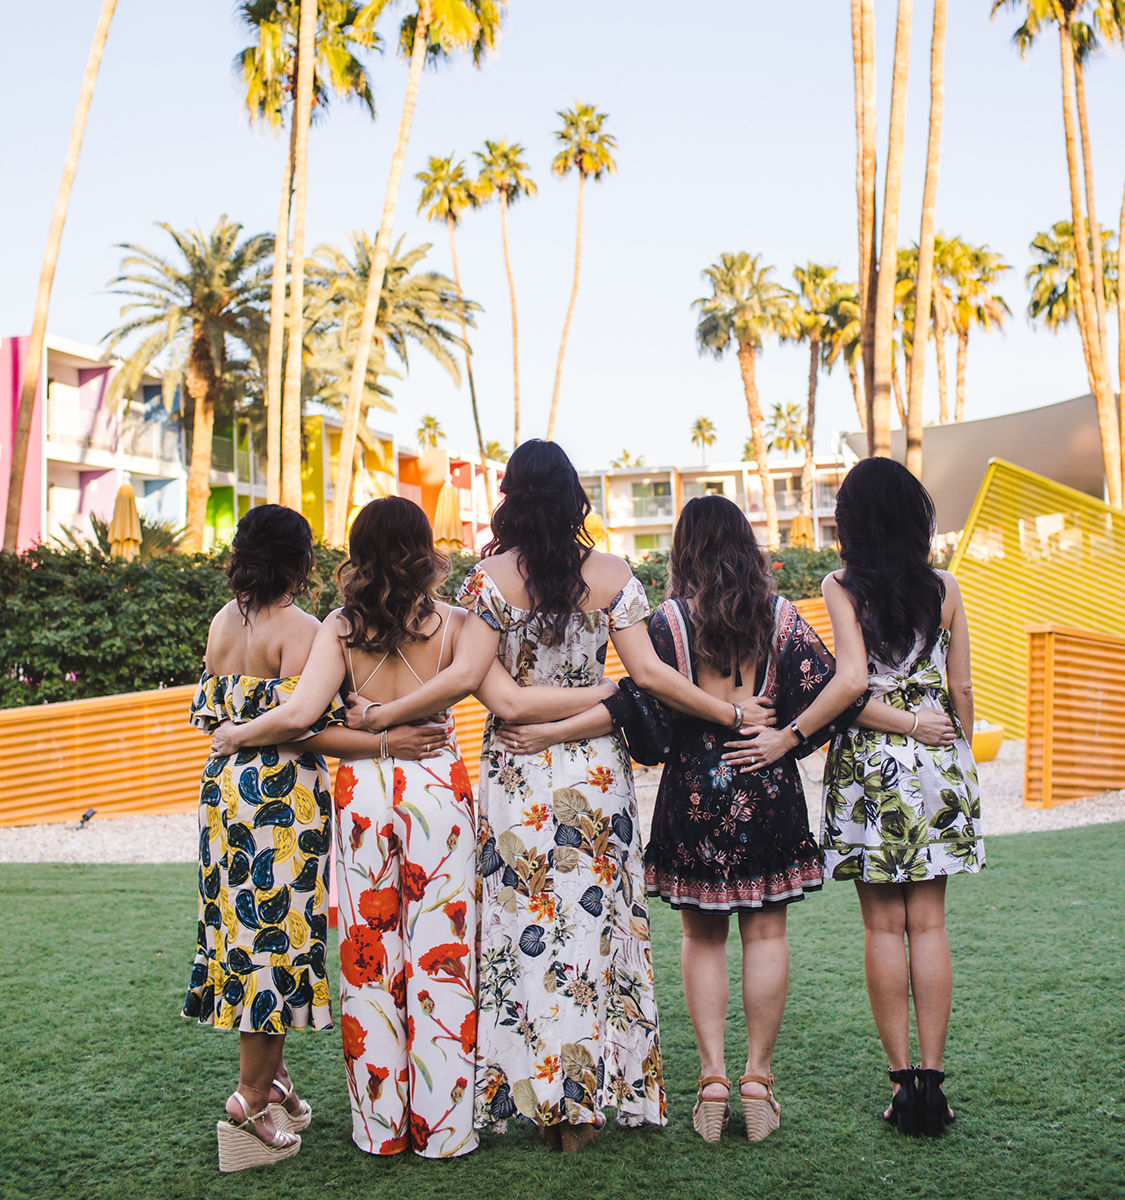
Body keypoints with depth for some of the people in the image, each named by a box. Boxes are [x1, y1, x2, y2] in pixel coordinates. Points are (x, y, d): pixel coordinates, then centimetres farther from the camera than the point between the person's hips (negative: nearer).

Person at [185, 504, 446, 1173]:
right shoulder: (299, 629, -13)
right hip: (282, 794, -8)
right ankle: (251, 1102, 1)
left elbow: (212, 712, 15)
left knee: (249, 924, 14)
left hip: (227, 784, 8)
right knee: (277, 926, -2)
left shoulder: (223, 622, 9)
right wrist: (385, 742, -22)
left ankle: (273, 1079, 26)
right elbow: (299, 728, -21)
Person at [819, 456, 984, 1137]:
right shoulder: (945, 586, 4)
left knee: (885, 925, 5)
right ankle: (932, 1078, 8)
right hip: (940, 764, 3)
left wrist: (904, 723, -3)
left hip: (870, 763, -2)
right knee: (929, 922, 7)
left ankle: (903, 1080, 7)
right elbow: (962, 688, 6)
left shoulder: (842, 588, -4)